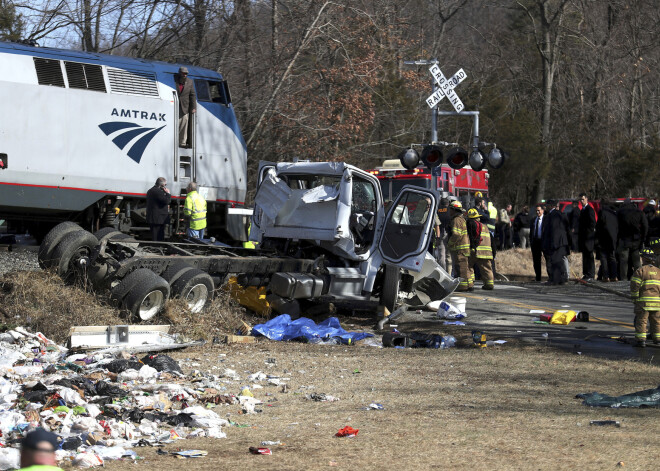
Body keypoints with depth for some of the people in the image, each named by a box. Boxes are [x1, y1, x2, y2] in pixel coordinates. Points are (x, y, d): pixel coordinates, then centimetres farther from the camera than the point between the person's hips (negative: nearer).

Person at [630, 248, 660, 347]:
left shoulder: (640, 270, -5)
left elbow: (634, 286, -8)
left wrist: (635, 299, 0)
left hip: (644, 301, -5)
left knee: (641, 321, -1)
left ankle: (641, 340, -6)